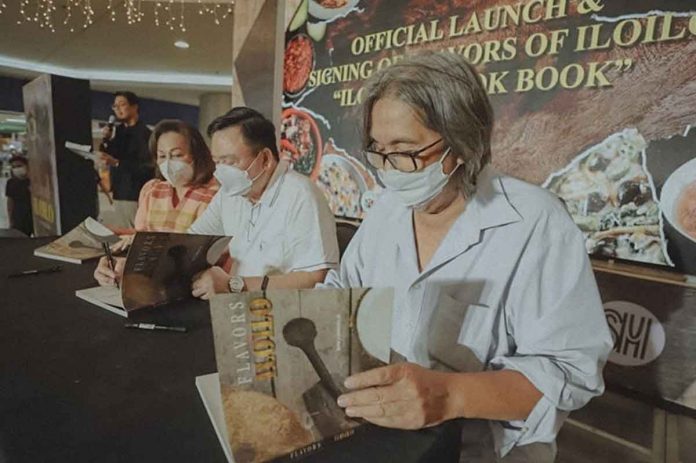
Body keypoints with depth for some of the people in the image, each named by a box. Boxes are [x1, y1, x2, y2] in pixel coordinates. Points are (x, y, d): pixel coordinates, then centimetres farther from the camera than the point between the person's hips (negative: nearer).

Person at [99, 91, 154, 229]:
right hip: (119, 192, 8)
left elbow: (146, 167, -20)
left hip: (135, 195, -8)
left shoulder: (143, 133, -11)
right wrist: (107, 139, 2)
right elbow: (111, 155, 17)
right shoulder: (120, 131, 14)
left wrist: (117, 163, -26)